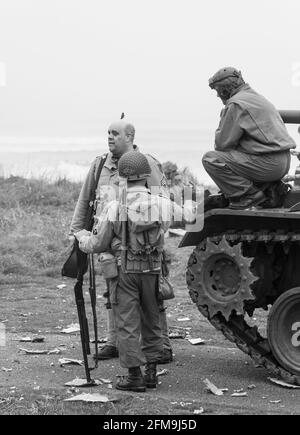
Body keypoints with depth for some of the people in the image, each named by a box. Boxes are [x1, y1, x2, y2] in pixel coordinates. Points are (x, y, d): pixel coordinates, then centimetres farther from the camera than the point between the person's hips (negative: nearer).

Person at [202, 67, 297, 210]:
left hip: (267, 164, -10)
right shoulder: (256, 97, 22)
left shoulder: (237, 104, -10)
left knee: (210, 159, -10)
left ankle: (249, 194, -11)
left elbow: (223, 143, -11)